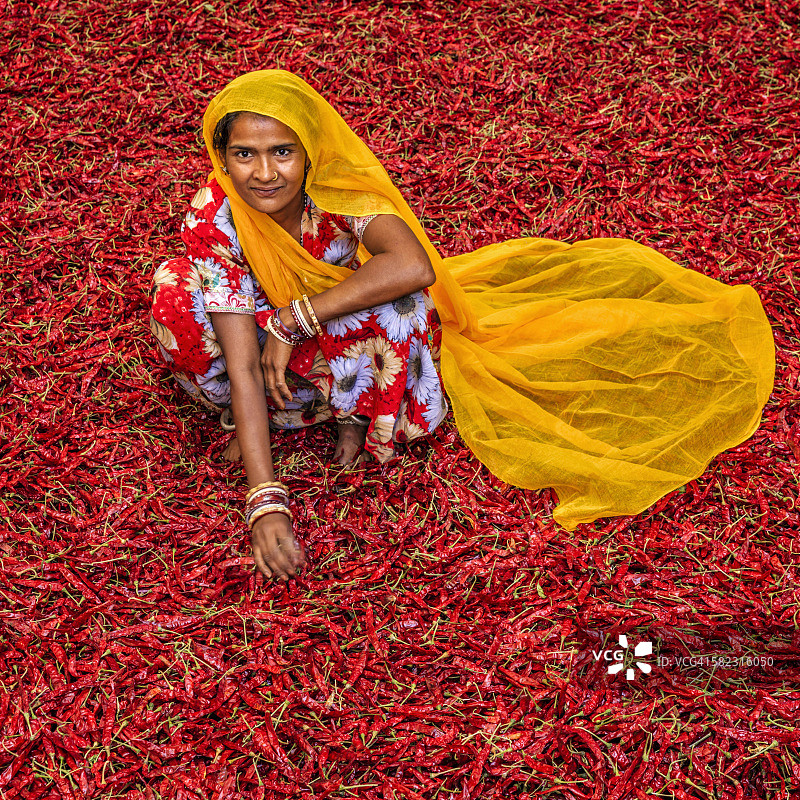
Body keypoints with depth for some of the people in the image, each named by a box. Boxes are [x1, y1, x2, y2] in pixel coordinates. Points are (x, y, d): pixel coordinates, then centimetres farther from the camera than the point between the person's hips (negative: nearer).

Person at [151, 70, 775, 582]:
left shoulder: (336, 186, -30)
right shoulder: (213, 219, -30)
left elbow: (412, 267, -49)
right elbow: (243, 366, -33)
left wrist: (293, 319, -44)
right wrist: (265, 502, -40)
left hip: (353, 330, 0)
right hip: (263, 326, 1)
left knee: (395, 304, -34)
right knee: (177, 295, -30)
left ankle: (354, 415, -5)